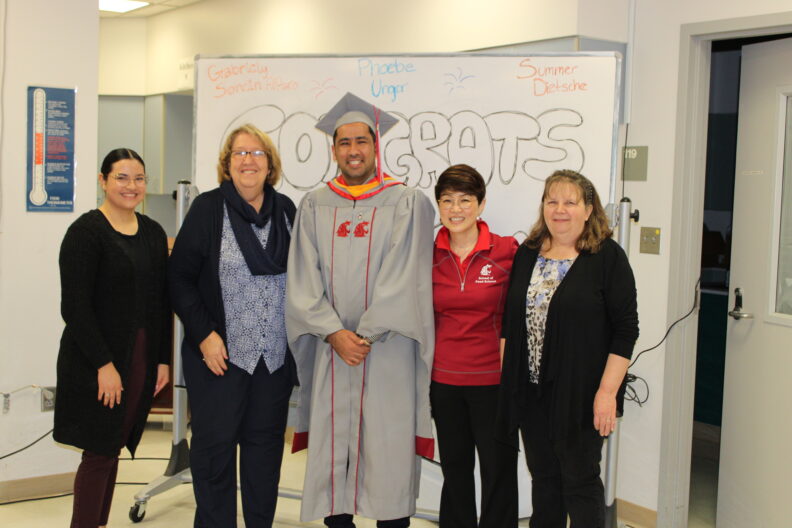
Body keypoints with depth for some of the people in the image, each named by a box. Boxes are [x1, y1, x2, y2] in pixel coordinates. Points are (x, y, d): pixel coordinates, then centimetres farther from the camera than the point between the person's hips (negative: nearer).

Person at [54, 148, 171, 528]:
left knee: (111, 450, 13)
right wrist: (104, 364, -18)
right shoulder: (86, 231, -10)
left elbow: (161, 301, 12)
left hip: (141, 360, 6)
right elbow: (75, 306, -14)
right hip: (96, 363, -6)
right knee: (98, 452, -2)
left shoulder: (153, 232, 10)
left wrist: (162, 359, 7)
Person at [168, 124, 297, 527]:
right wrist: (204, 334, -13)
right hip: (220, 353, -3)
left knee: (265, 444, 10)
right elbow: (179, 278, -6)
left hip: (275, 354, 4)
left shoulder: (285, 210, 7)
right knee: (215, 444, 3)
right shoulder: (208, 208, -4)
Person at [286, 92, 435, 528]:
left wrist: (364, 335, -12)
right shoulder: (314, 206, 10)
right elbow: (304, 280, 3)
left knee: (390, 455, -1)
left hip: (388, 349, -2)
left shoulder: (408, 204, 1)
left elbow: (403, 279, -7)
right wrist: (335, 334, -9)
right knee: (331, 451, 5)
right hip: (330, 351, 3)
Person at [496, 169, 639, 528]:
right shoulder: (526, 254, 9)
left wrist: (607, 391, -15)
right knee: (543, 478, 15)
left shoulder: (607, 257, -7)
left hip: (579, 395, -5)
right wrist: (506, 376, 9)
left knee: (580, 481, 4)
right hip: (530, 392, 5)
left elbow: (626, 329, -10)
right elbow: (510, 321, 14)